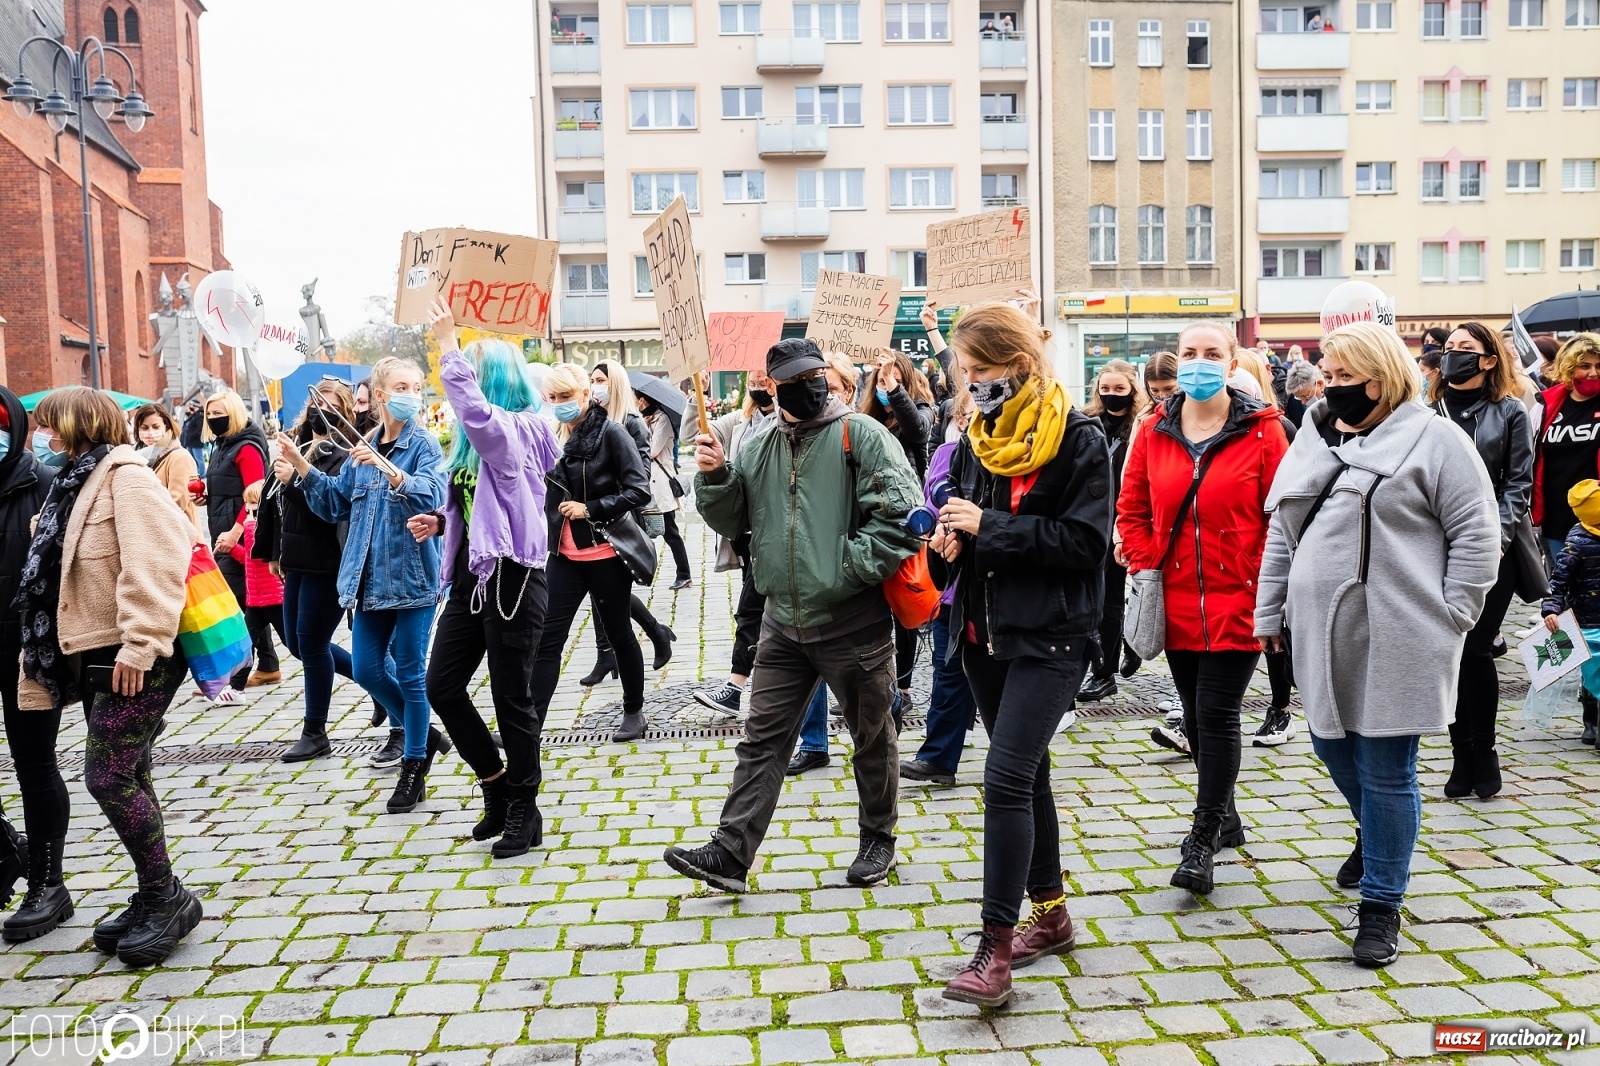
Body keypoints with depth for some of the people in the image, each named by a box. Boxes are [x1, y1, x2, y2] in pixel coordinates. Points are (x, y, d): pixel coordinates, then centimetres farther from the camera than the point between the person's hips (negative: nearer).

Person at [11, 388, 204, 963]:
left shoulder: (125, 475, -9)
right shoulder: (79, 483, 20)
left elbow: (157, 559, -23)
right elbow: (59, 570, 23)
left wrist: (140, 643, -27)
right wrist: (41, 662, 21)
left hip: (132, 659, -9)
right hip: (94, 657, 9)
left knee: (109, 776, -10)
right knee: (126, 777, 10)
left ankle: (165, 897, 3)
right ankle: (152, 901, 18)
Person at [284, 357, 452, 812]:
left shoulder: (424, 446, -7)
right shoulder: (363, 449, 10)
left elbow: (432, 496, -25)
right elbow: (336, 504, 18)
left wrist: (387, 469, -37)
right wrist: (301, 466, 9)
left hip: (411, 576, -6)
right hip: (370, 578, 6)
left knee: (410, 674, 2)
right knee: (366, 669, 10)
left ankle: (414, 768, 16)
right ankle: (421, 734, 32)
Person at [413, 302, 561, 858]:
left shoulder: (518, 430, -11)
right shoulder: (474, 437, 14)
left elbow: (473, 407, -34)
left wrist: (447, 344, -27)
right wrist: (440, 521, 6)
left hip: (512, 578, -9)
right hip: (471, 578, 9)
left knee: (512, 698, 1)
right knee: (441, 686, 10)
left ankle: (524, 811, 17)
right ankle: (496, 784, 27)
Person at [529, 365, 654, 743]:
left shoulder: (610, 432, -10)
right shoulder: (553, 436, 5)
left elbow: (640, 491, -14)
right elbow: (547, 495, 15)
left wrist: (591, 509, -19)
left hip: (605, 553, -4)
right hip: (565, 554, 5)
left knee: (618, 633, 10)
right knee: (547, 638, 0)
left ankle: (634, 711, 28)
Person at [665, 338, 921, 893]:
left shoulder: (862, 435, -10)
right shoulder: (760, 448, 9)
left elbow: (902, 513, -17)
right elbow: (732, 520, 12)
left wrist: (848, 566, -19)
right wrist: (714, 475, -6)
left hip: (854, 622, -4)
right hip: (784, 623, 5)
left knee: (872, 738, 13)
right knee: (761, 740, 6)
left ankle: (878, 838, 33)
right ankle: (731, 852, 12)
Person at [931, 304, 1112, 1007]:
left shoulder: (1078, 439, -10)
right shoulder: (975, 441, 10)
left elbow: (1087, 540, -17)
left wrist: (991, 526, -21)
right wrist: (950, 542, -5)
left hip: (1049, 636, -7)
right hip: (985, 632, 7)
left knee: (1006, 777, -13)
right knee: (1025, 772, 15)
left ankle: (996, 947, -3)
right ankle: (1051, 912, 31)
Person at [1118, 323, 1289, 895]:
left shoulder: (1261, 430, -5)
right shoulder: (1154, 431, 5)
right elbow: (1131, 508, 11)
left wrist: (1263, 581, -9)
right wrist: (1145, 566, 1)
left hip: (1236, 603, -4)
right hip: (1177, 603, 4)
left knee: (1216, 714, -5)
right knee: (1197, 716, 15)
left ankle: (1203, 841, 5)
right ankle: (1225, 817, 34)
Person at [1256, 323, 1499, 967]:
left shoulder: (1434, 439, -5)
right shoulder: (1314, 441, 12)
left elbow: (1476, 533, -7)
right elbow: (1283, 533, 14)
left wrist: (1450, 618, -11)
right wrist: (1271, 614, 13)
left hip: (1396, 641, -6)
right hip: (1323, 636, 6)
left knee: (1386, 772, 1)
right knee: (1333, 746, 18)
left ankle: (1381, 905, 16)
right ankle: (1375, 834, 48)